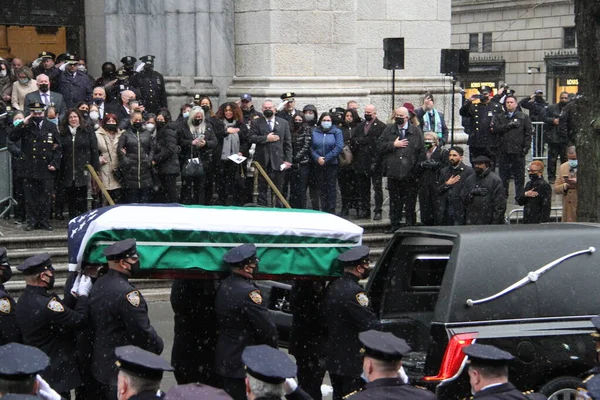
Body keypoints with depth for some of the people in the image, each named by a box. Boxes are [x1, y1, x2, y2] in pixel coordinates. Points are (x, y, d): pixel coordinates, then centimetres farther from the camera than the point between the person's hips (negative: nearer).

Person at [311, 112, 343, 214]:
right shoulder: (315, 132, 8)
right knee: (321, 187, 5)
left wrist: (326, 159, -13)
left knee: (331, 187, -2)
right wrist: (317, 158, -13)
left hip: (332, 164, -3)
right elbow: (311, 147, 3)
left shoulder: (337, 132, 1)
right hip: (318, 164, 3)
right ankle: (324, 209, 11)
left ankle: (331, 210, 0)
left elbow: (339, 147, -9)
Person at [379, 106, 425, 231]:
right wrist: (394, 145, -9)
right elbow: (381, 147, 4)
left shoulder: (416, 131, 4)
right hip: (393, 173, 2)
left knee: (410, 201, 3)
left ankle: (410, 225, 9)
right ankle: (395, 225, 13)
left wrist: (417, 167, -5)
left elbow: (422, 151, 3)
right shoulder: (389, 131, 9)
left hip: (410, 174, -2)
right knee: (394, 201, 7)